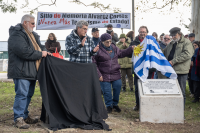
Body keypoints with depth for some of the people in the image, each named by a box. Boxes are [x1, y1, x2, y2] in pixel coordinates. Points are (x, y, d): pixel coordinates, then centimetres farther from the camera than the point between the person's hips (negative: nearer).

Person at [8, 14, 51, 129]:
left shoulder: (32, 35, 19)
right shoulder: (16, 35, -13)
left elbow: (39, 45, 26)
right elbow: (24, 51, -24)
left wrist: (45, 51, 3)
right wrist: (40, 54, -14)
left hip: (31, 71, 10)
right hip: (21, 71, -10)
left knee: (29, 94, 14)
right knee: (22, 94, -9)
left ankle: (25, 116, 24)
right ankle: (18, 118, -3)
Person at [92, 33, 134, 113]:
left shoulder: (113, 47, 5)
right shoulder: (98, 50, -13)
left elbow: (121, 53, 20)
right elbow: (94, 63, -11)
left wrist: (131, 49, 10)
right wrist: (98, 75, -13)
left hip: (115, 74, 5)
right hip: (104, 76, -5)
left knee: (117, 88, 7)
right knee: (107, 92, 4)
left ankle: (115, 104, 28)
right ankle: (109, 106, 24)